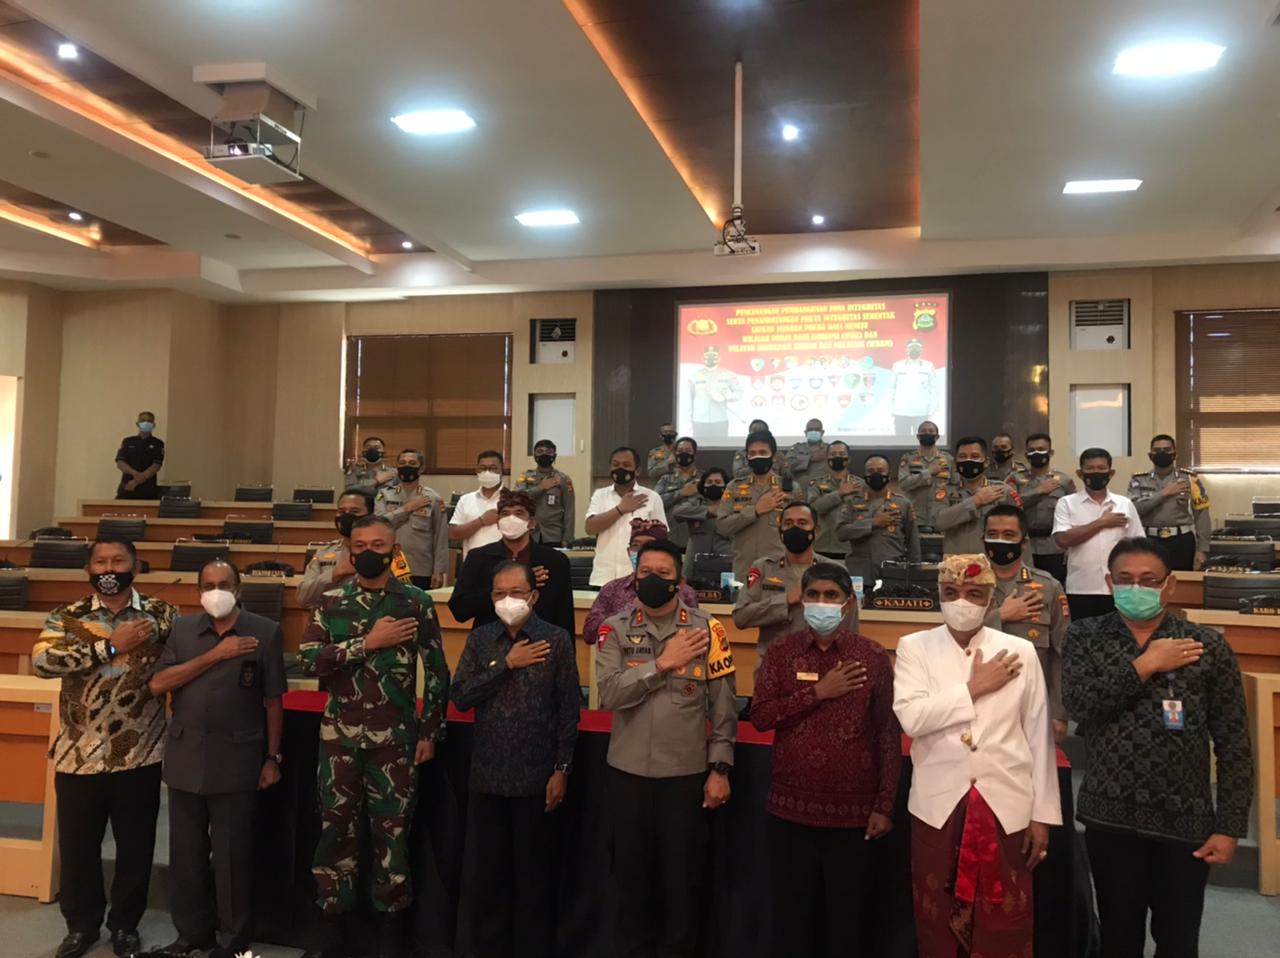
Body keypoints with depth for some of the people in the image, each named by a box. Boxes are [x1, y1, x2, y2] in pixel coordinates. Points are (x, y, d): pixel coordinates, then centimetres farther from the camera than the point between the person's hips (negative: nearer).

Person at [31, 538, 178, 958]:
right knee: (76, 846, 14)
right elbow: (42, 659, -19)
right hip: (79, 756, 1)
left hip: (140, 756, 0)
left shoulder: (162, 615, -1)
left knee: (135, 846, 12)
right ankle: (81, 924, 35)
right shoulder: (67, 617, -1)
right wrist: (110, 646, -21)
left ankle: (125, 923, 32)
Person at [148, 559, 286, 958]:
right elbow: (157, 685, -6)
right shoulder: (182, 628, 6)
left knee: (232, 853, 5)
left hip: (236, 759, -3)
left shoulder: (264, 631, -3)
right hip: (185, 756, 3)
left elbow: (273, 700, -1)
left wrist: (273, 757, -2)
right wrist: (215, 655, -12)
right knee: (186, 851, 13)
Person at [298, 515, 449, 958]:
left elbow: (436, 670, 0)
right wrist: (369, 642, -16)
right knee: (336, 829, 10)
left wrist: (430, 732, -3)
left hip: (395, 738, -1)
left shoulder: (416, 601, -1)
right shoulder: (331, 601, 3)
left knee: (391, 832, 6)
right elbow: (308, 659, -10)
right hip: (339, 736, 2)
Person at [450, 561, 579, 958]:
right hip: (487, 775, 3)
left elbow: (568, 709, -4)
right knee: (485, 872, 11)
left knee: (534, 874, 8)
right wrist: (506, 664, -13)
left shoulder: (557, 640, -5)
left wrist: (562, 769, -6)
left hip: (535, 776, -3)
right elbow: (459, 696, -5)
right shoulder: (480, 639, 4)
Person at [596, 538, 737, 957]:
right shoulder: (616, 629, -1)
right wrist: (663, 662, -18)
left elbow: (724, 707, -3)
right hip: (627, 771, 2)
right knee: (630, 870, 15)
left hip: (687, 773, -1)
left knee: (684, 874, 9)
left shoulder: (707, 629, -5)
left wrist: (720, 769, -5)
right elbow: (610, 693, -14)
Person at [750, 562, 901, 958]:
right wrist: (817, 692, -14)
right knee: (792, 914, 12)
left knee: (844, 918, 11)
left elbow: (889, 736, -1)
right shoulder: (781, 652, 2)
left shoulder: (873, 657, -2)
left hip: (852, 811, -1)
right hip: (791, 808, 1)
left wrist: (884, 806, -4)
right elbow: (760, 716, -7)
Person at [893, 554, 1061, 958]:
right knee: (938, 923, 11)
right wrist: (975, 688, -12)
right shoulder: (914, 647, 0)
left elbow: (1039, 737, 4)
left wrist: (1043, 814, 3)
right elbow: (911, 717, -15)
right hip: (938, 806, 0)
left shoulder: (1020, 652, 1)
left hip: (1006, 806, 0)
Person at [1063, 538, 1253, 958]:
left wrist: (1229, 826, -5)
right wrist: (1145, 665, -16)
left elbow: (1233, 746, -2)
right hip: (1111, 816, 1)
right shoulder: (1086, 637, 0)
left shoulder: (1208, 646, -3)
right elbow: (1079, 702, -17)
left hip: (1184, 820, 0)